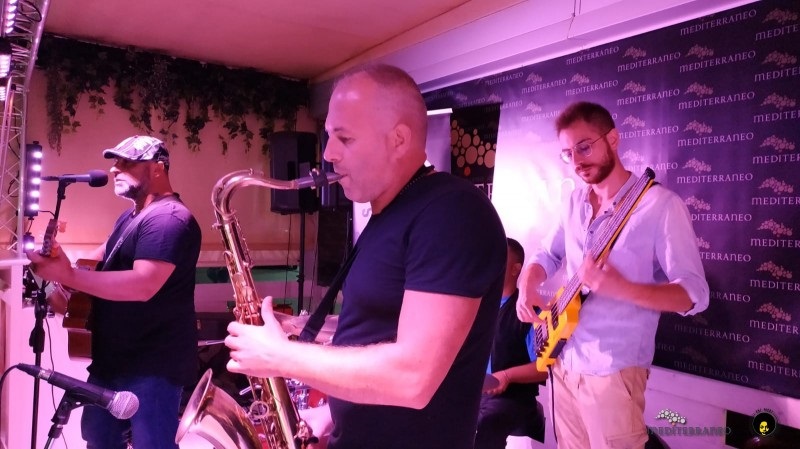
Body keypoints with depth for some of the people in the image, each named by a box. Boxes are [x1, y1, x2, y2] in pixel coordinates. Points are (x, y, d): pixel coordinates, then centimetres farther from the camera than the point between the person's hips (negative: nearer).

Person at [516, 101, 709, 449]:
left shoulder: (660, 205, -13)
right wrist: (528, 286, -5)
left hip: (613, 371, -6)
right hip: (564, 362, 6)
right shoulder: (575, 203, 7)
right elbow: (547, 256, 18)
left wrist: (619, 288, -32)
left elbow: (694, 294, -16)